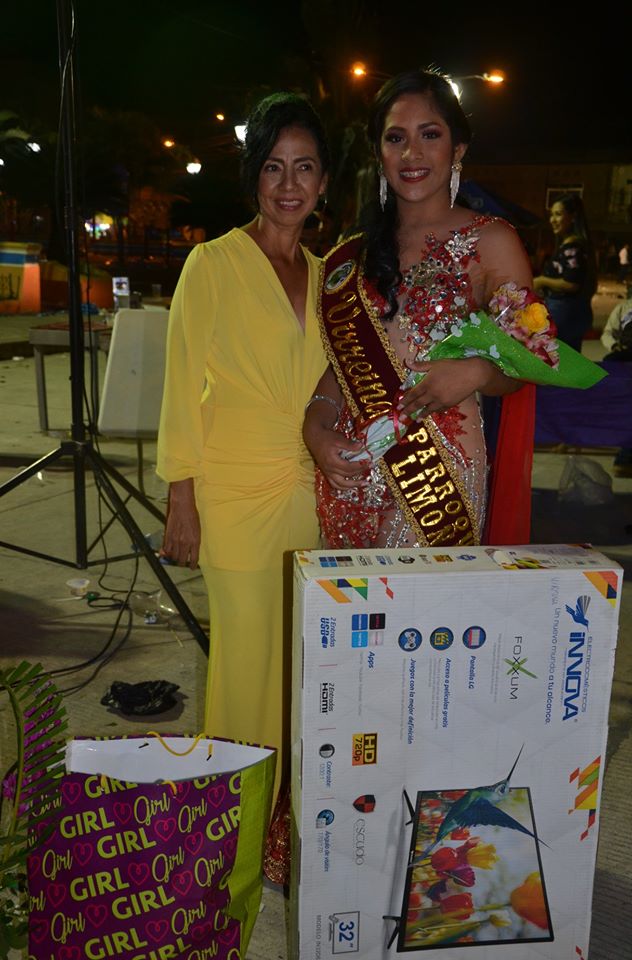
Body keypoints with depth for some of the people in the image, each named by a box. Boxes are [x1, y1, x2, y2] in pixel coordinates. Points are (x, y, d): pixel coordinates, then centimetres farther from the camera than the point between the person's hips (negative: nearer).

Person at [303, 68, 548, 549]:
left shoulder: (491, 243, -1)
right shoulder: (352, 258, 10)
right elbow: (338, 364, 13)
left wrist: (477, 372, -22)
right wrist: (317, 429, -4)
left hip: (441, 471, -3)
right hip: (351, 472, 4)